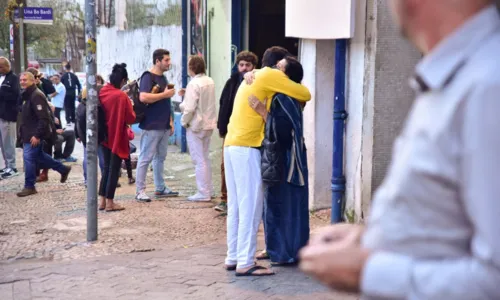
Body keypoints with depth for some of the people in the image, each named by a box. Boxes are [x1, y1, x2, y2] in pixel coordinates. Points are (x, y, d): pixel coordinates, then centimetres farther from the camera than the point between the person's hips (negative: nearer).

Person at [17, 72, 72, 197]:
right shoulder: (27, 95, 13)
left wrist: (37, 135, -27)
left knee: (29, 157, -8)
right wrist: (23, 133, 20)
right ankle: (63, 169, 33)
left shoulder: (36, 96, -20)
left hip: (34, 135, -11)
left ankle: (29, 186, 2)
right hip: (29, 133, 11)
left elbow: (44, 118, -25)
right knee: (39, 156, 19)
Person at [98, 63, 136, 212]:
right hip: (117, 137, -6)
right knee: (114, 170, 2)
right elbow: (131, 118, -13)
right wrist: (130, 108, 3)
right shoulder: (122, 96, -18)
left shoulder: (102, 93, 0)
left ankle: (102, 200, 17)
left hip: (105, 136, 6)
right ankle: (110, 203, 6)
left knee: (107, 168, 17)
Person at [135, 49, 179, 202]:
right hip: (151, 126, -9)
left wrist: (170, 122, 19)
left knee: (160, 157, 14)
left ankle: (160, 188, 22)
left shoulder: (163, 78, 17)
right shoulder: (148, 77, -10)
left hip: (164, 126, 9)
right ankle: (140, 191, -1)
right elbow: (143, 97, -25)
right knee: (146, 158, -5)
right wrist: (165, 94, -18)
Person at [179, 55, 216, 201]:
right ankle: (208, 190, 23)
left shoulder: (194, 84, -18)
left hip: (196, 125, -8)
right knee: (205, 159, 17)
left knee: (199, 160, -1)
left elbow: (189, 108, -22)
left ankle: (203, 193, 3)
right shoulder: (210, 82, 5)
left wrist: (184, 121, -6)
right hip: (208, 124, 8)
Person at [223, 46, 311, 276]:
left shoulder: (252, 78, 24)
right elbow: (305, 94, -3)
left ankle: (233, 257, 14)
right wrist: (295, 96, 18)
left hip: (232, 145, 9)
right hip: (247, 147, -9)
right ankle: (245, 263, -8)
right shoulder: (271, 76, -3)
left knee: (236, 206, 11)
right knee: (250, 207, -8)